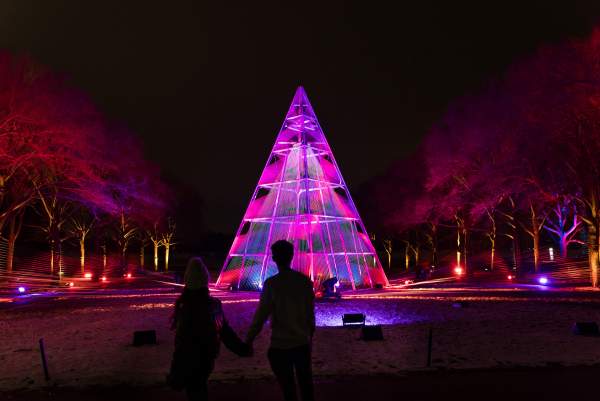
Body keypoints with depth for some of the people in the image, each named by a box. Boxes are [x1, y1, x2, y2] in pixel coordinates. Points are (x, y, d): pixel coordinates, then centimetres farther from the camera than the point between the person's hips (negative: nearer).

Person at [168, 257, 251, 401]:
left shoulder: (188, 309, -23)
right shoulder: (214, 304, -5)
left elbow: (183, 345, -22)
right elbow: (225, 330, 2)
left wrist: (176, 375, -15)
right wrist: (242, 348, 13)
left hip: (191, 363, -6)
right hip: (207, 359, 6)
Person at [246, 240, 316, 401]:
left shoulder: (271, 284, -15)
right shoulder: (304, 280, -3)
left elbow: (261, 315, -13)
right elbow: (310, 312, 3)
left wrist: (248, 340, -3)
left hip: (280, 345, -3)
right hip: (303, 342, 4)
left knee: (288, 388, 10)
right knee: (306, 384, 18)